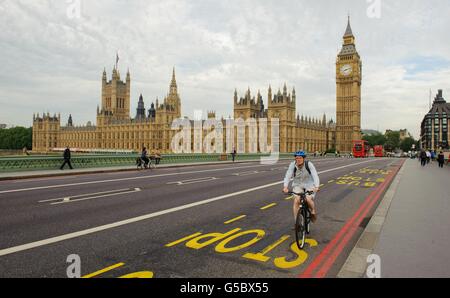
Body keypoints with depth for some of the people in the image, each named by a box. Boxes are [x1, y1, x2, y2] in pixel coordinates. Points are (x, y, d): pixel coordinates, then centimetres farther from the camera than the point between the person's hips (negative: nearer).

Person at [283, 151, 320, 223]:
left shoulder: (309, 164, -20)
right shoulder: (293, 165, -16)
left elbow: (315, 176, -28)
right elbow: (288, 176, -23)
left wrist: (316, 187, -44)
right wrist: (285, 187, -39)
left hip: (309, 185, -1)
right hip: (298, 185, 1)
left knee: (308, 199, -24)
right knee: (296, 200, -20)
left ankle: (313, 211, 11)